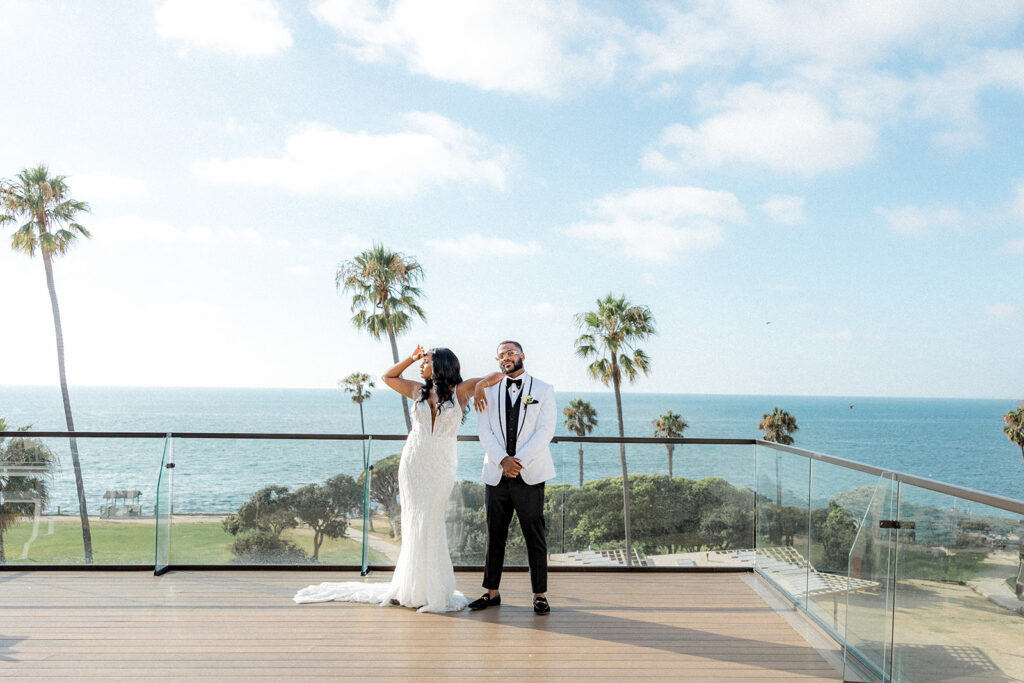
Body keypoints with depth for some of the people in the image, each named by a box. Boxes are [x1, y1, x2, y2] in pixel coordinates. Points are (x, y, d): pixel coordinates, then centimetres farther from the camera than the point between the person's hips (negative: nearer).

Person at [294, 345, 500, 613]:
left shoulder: (460, 391, 0)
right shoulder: (418, 390, 11)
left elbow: (497, 375, -2)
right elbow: (388, 377, 24)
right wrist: (411, 359, 15)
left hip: (441, 468, -3)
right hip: (413, 463, 3)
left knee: (428, 525, -6)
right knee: (415, 524, 4)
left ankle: (433, 592, 7)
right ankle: (411, 590, 12)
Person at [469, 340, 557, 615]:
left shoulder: (543, 390, 5)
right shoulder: (488, 391, 11)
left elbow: (545, 431, -4)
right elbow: (484, 430, 2)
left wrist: (519, 461, -13)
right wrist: (502, 460, -12)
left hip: (530, 474, -2)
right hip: (496, 474, 2)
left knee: (535, 536, 0)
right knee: (494, 535, 8)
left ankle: (539, 595, 8)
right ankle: (492, 592, 17)